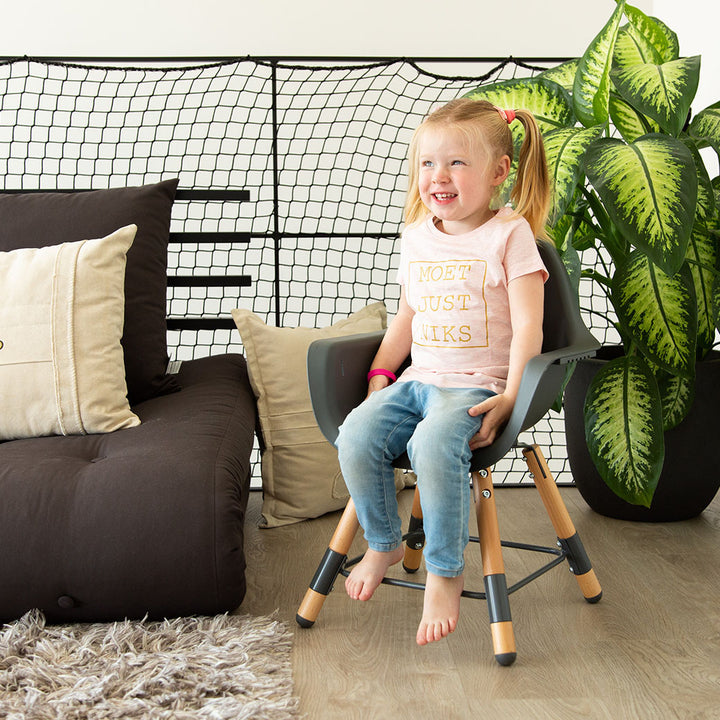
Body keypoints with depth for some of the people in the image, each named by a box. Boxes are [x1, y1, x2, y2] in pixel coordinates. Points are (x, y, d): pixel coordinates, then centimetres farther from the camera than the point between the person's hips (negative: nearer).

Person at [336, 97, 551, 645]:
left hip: (477, 386, -6)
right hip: (418, 379, 6)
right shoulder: (417, 237, 15)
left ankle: (445, 573, -15)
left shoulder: (510, 234, -3)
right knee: (356, 436, -20)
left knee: (433, 445, -35)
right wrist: (379, 373, 14)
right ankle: (384, 543, 6)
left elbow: (527, 327, -9)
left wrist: (510, 399, -19)